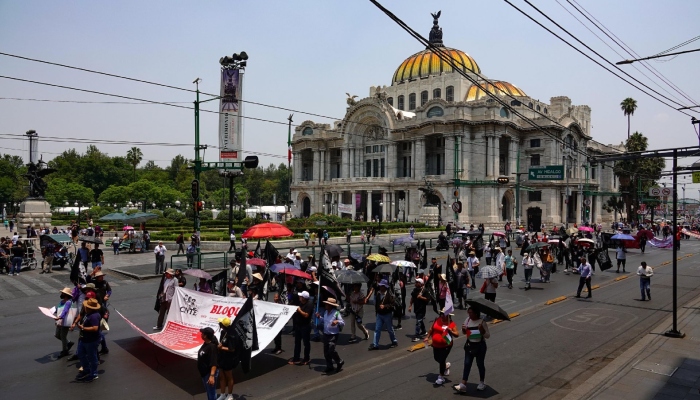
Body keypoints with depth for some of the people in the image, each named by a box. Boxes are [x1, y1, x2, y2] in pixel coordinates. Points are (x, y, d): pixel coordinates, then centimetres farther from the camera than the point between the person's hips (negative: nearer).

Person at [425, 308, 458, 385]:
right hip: (436, 345, 6)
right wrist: (427, 337, 12)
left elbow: (457, 334, -15)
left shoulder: (451, 323, -14)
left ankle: (441, 377, 13)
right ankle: (446, 365, 51)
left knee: (441, 360, -6)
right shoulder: (436, 320, -2)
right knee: (436, 358, 19)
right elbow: (431, 329, 11)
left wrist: (450, 330, -31)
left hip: (446, 345, -6)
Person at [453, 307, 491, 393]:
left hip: (480, 346, -4)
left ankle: (482, 383, 31)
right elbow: (464, 333, 11)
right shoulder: (468, 319, -1)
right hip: (469, 345, 4)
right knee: (467, 364, 1)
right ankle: (463, 385, -1)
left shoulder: (482, 322, -14)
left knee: (480, 364, 10)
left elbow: (488, 335, -13)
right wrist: (463, 329, -11)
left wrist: (482, 330, -31)